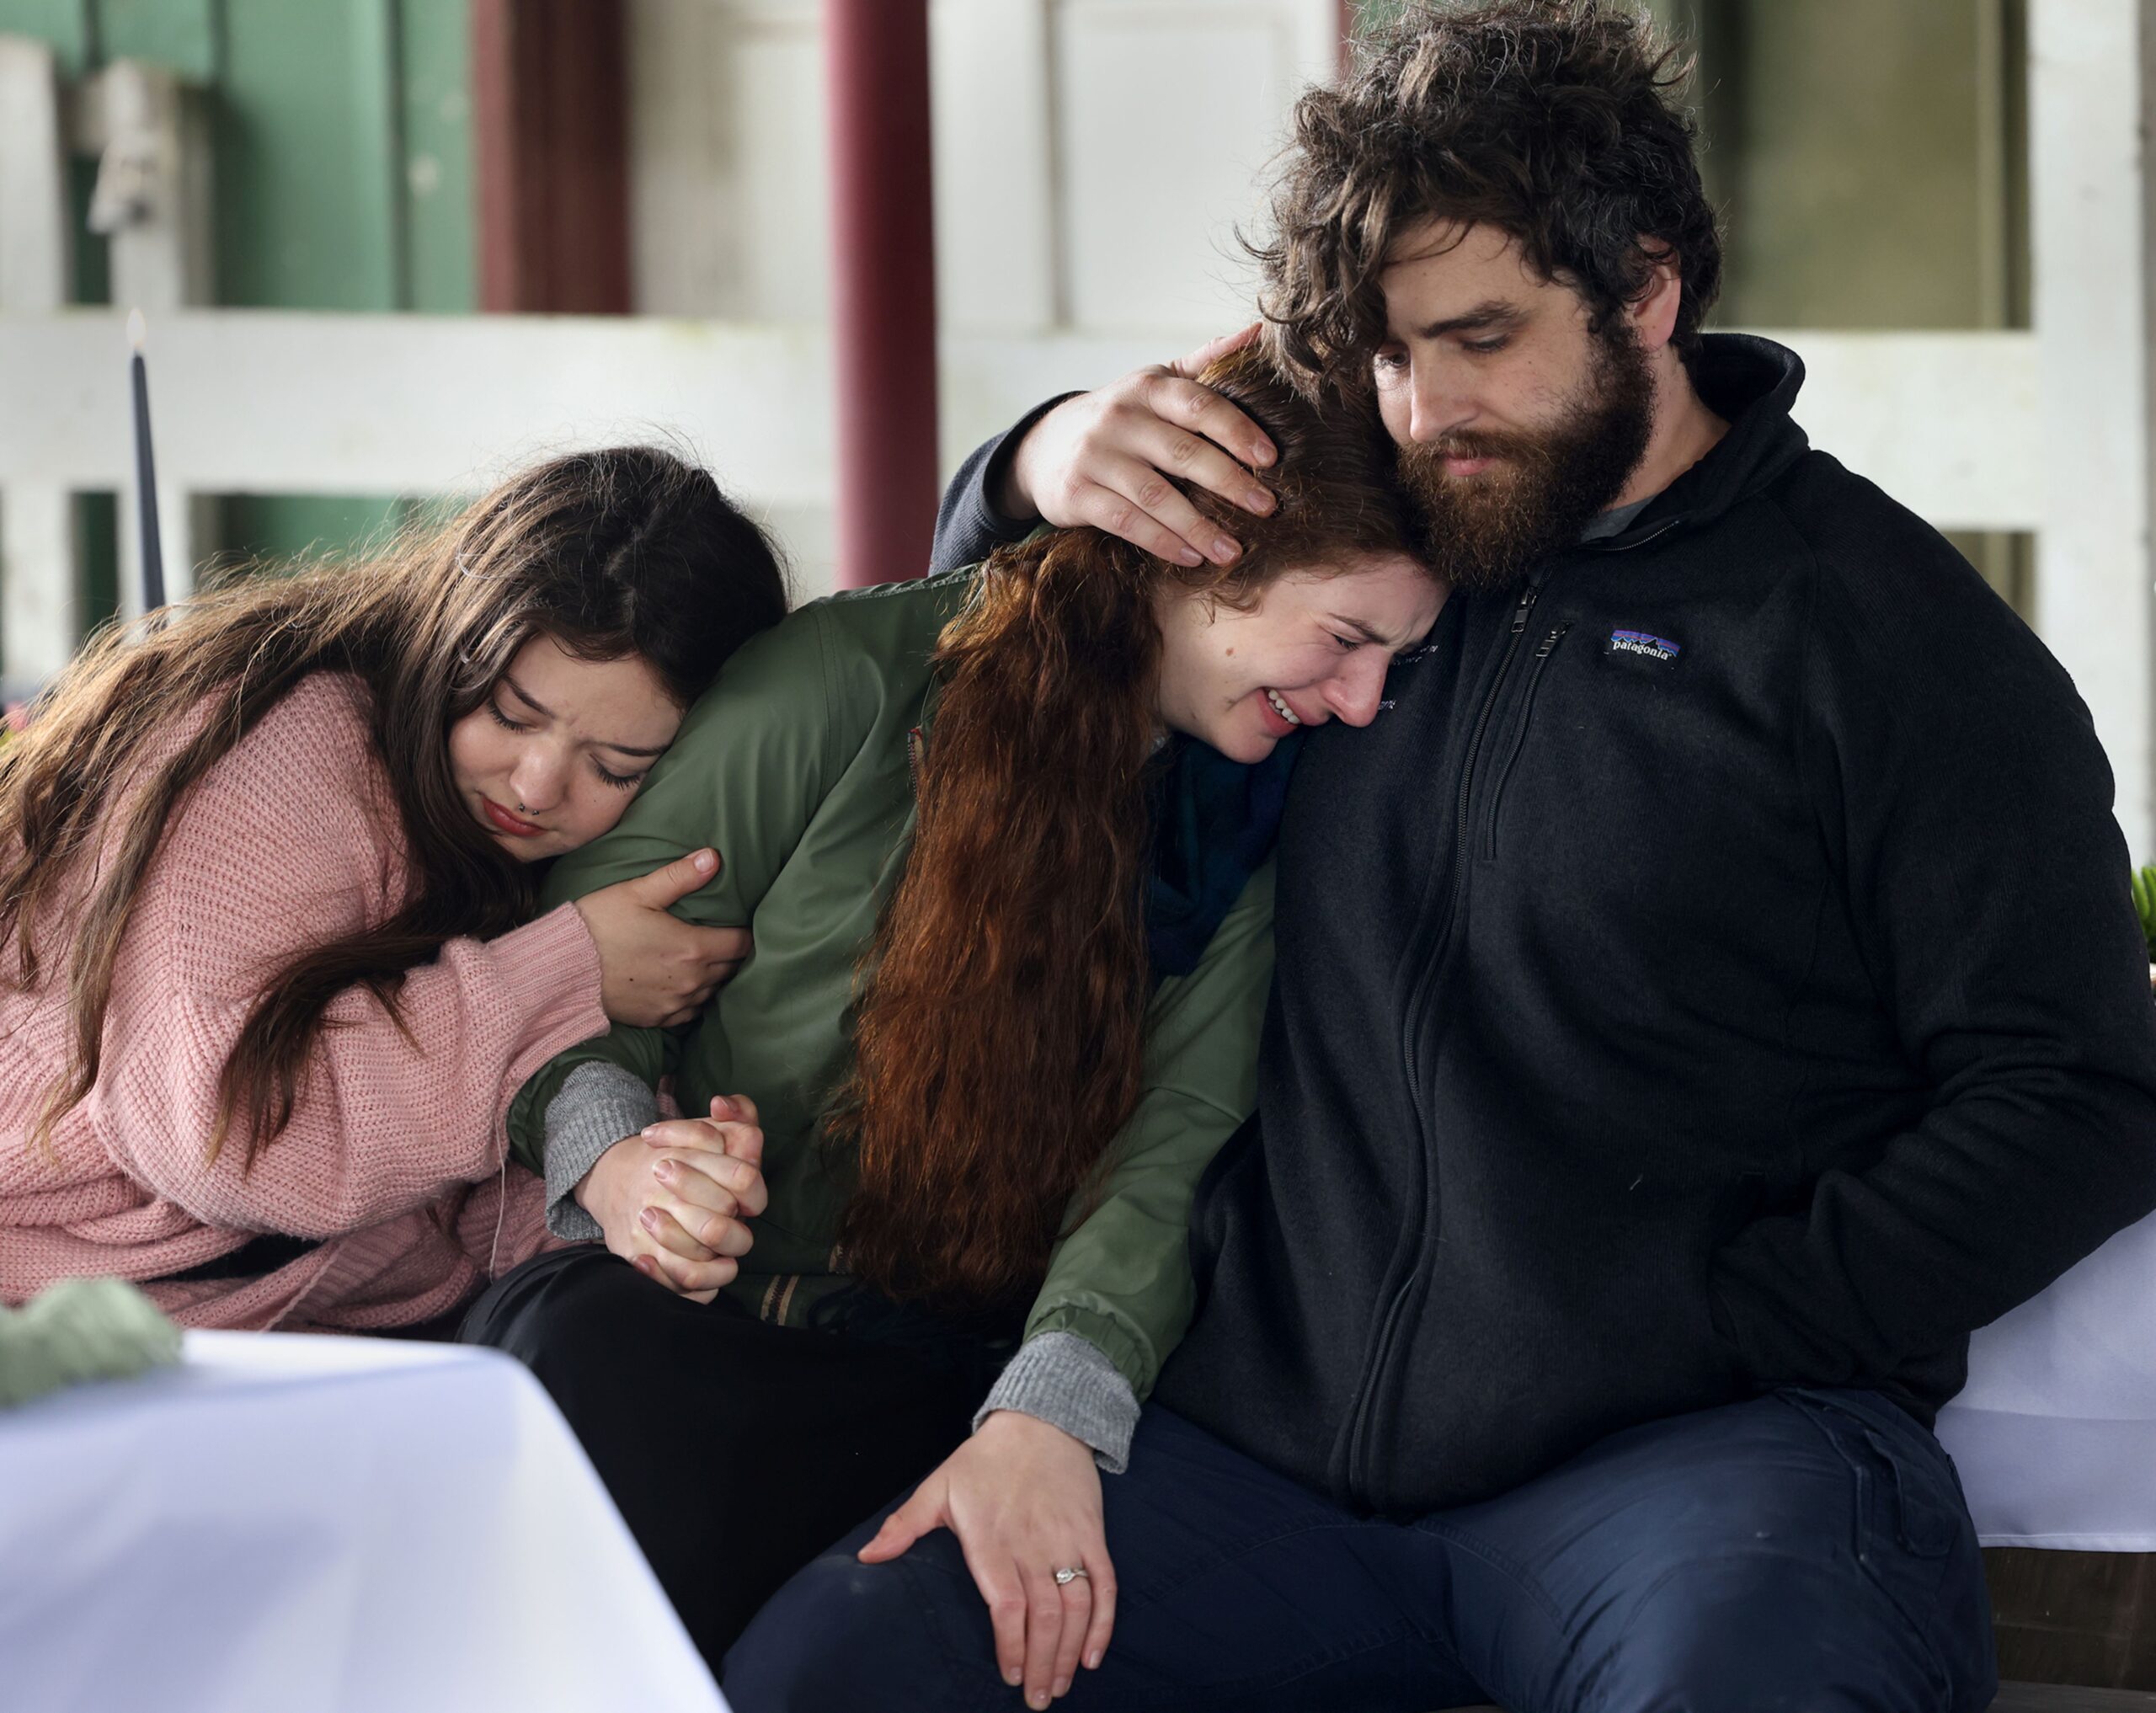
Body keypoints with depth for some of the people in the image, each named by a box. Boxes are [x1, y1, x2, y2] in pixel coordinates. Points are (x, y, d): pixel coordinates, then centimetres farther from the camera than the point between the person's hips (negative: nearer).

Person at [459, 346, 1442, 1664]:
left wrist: (1052, 1414, -26)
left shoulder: (1256, 828, 7)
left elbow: (1173, 1151, -8)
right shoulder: (854, 681, -4)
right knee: (580, 1348, -37)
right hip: (706, 1317, -2)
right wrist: (608, 1157, -19)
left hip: (950, 1379, 2)